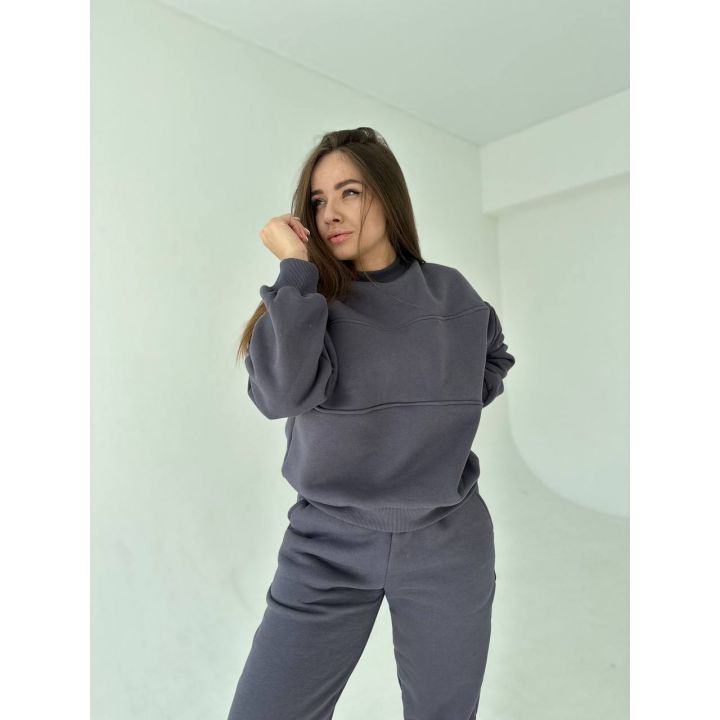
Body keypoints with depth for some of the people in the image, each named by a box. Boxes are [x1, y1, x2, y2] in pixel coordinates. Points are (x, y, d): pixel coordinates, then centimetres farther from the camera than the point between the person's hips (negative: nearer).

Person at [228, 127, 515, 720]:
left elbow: (495, 358, 20)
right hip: (328, 544, -1)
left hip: (446, 542, 2)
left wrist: (452, 410, 5)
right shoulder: (307, 297, -5)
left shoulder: (450, 292, 1)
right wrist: (295, 265, -19)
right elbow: (280, 391, -25)